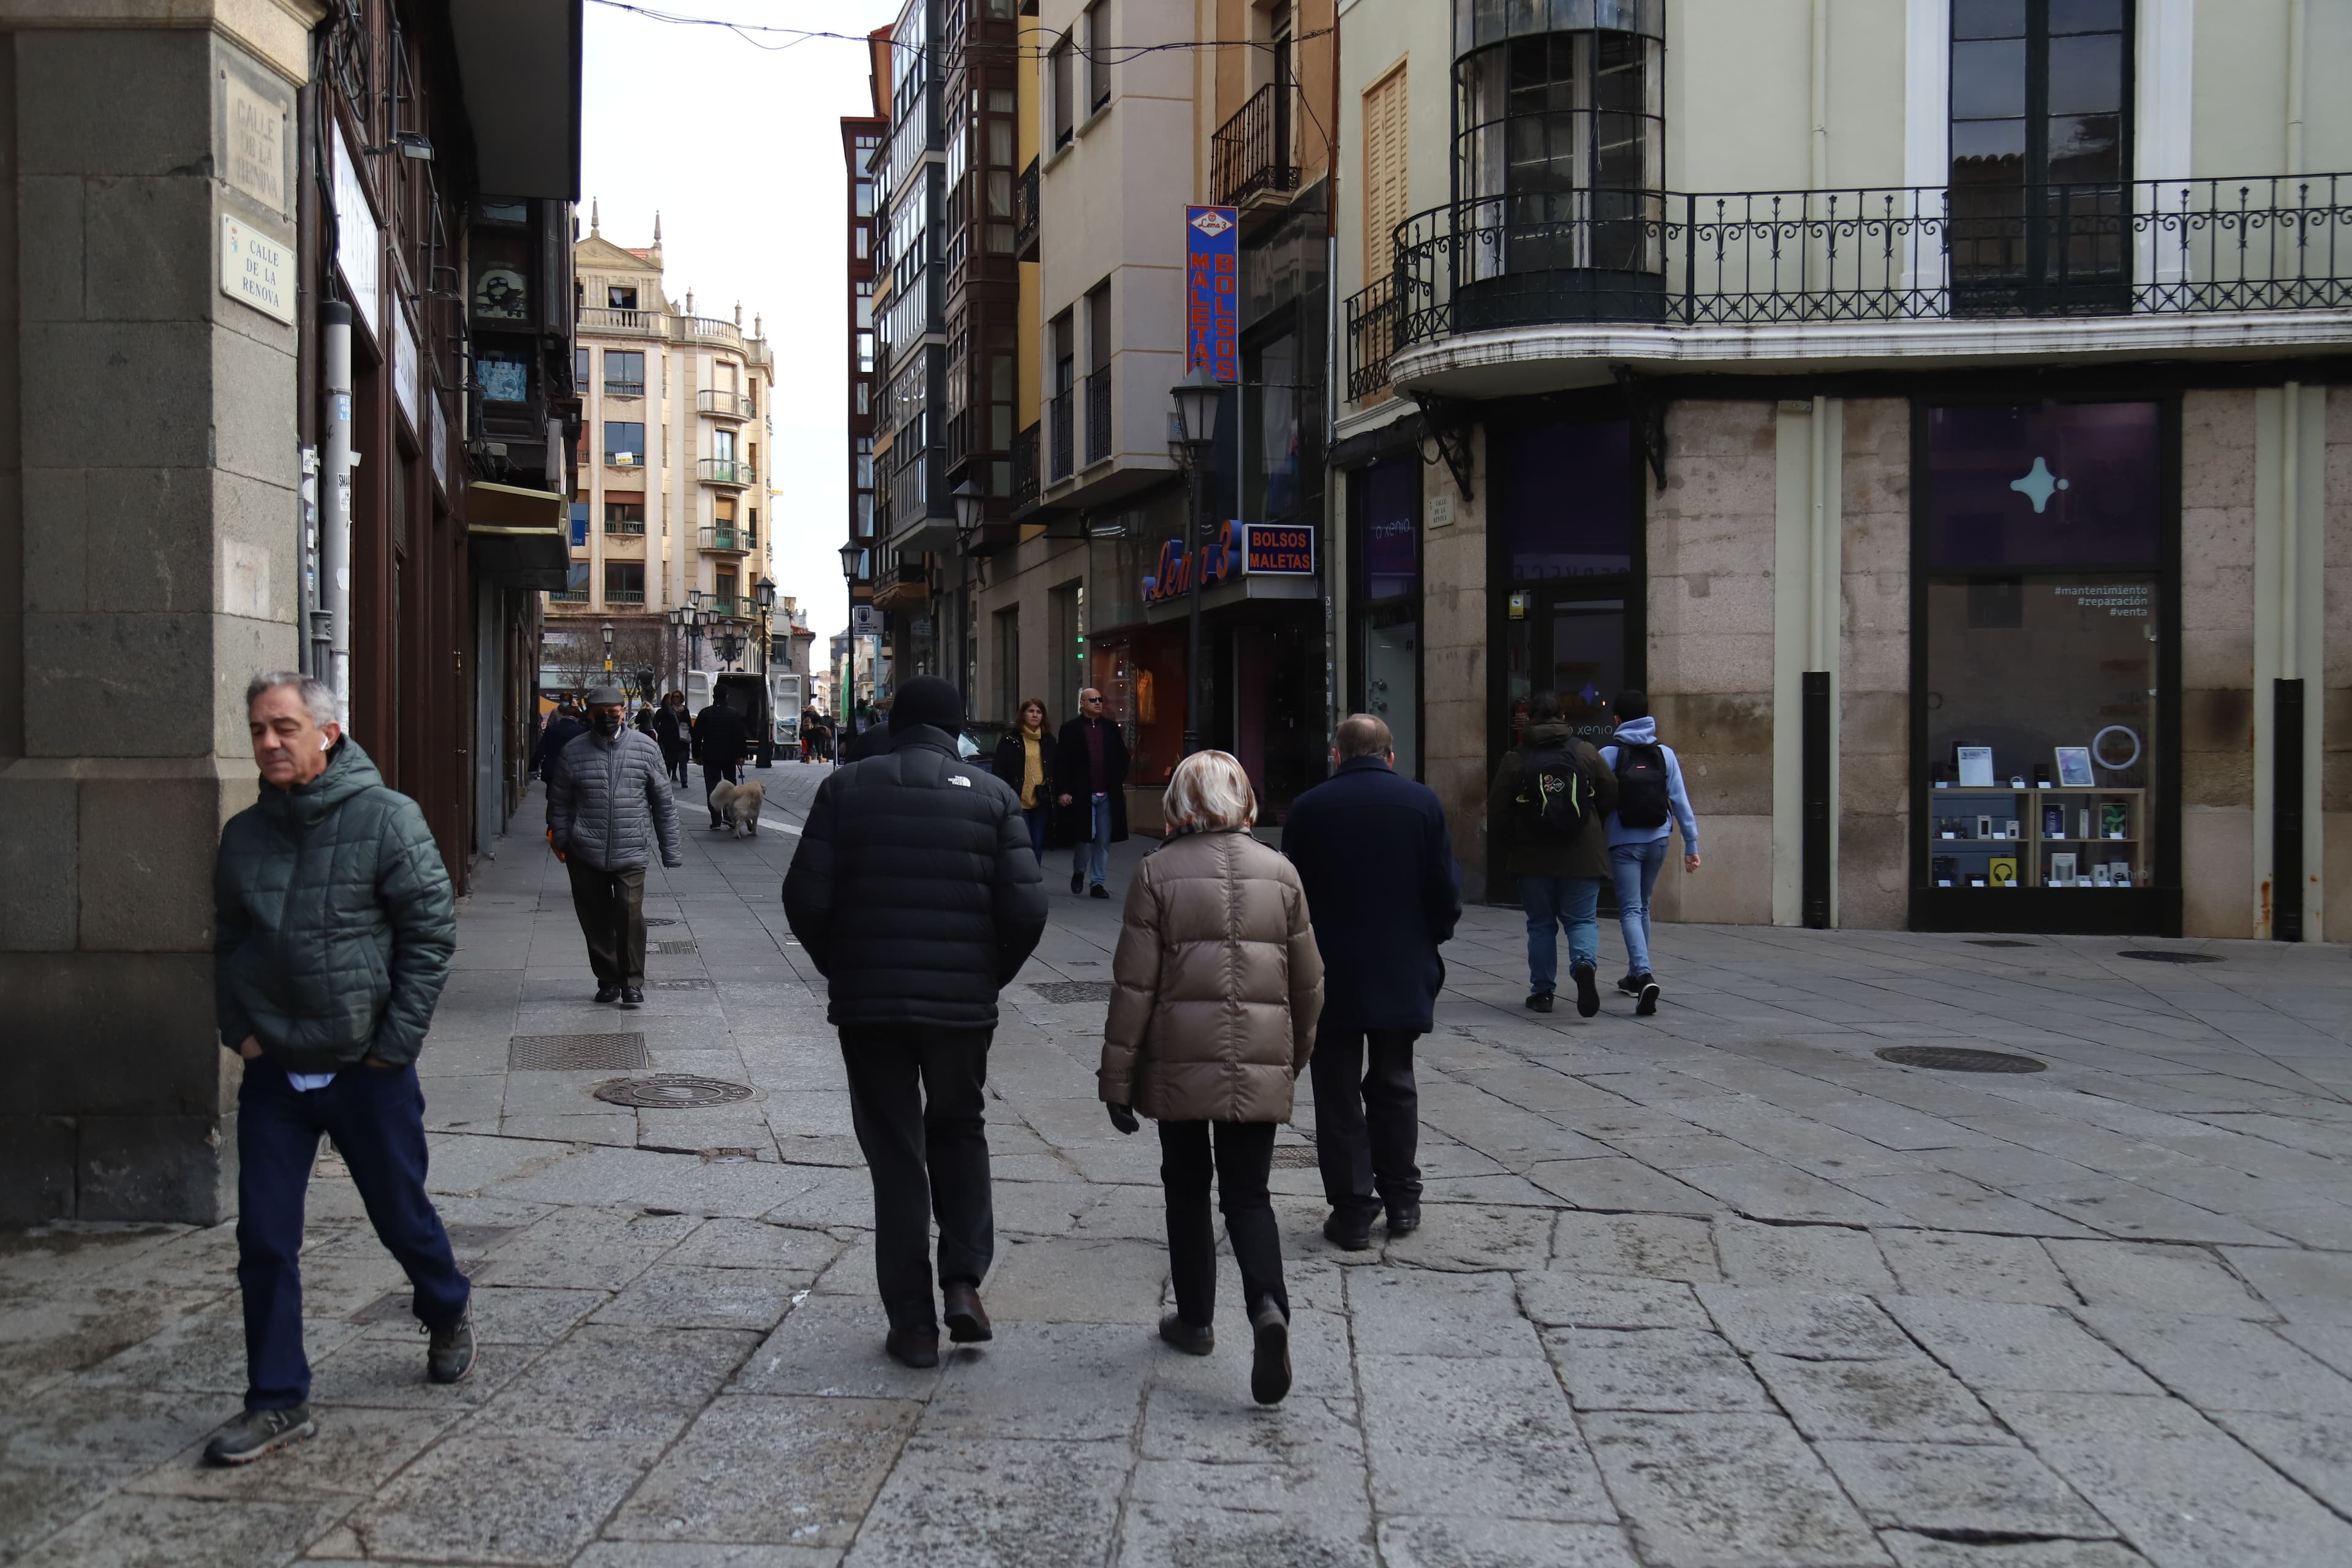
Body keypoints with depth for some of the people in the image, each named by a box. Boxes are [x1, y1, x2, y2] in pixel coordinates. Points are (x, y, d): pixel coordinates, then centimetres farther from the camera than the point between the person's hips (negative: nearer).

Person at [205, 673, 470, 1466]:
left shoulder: (387, 818, -10)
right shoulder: (244, 834, 5)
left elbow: (431, 931, -10)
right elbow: (227, 941, 15)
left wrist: (396, 1043, -12)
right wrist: (238, 1030, 2)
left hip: (366, 1069, -4)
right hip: (273, 1071, 4)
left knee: (402, 1216, 12)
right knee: (264, 1240, 1)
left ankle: (448, 1315, 41)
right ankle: (278, 1400, 12)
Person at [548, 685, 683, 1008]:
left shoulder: (646, 748, 4)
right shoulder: (574, 752, 5)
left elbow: (663, 802, 9)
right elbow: (559, 802, 13)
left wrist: (670, 849, 8)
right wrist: (560, 840, 3)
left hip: (631, 851, -2)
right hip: (585, 854, 2)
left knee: (630, 914, -14)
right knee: (595, 919, 8)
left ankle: (632, 982, -1)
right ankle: (608, 979, 24)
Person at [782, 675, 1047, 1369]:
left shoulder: (846, 788, -1)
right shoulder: (990, 795, -1)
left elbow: (806, 899, -7)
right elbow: (1026, 909, -8)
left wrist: (840, 968, 9)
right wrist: (991, 975, 8)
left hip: (867, 1001, 0)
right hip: (963, 1000, 0)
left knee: (894, 1155, 9)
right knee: (959, 1129, 22)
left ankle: (912, 1323, 11)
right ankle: (964, 1279, 7)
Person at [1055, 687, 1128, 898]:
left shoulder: (1110, 728, 11)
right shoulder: (1071, 729, -1)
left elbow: (1122, 757, 17)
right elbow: (1061, 762, -3)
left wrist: (1118, 782, 7)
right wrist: (1063, 791, -10)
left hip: (1108, 794, 4)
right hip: (1082, 794, -4)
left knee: (1104, 841, 4)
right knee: (1085, 837, -5)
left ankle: (1098, 882, 13)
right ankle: (1079, 872, 21)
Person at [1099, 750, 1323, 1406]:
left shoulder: (1157, 872, -5)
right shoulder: (1280, 873, 3)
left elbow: (1134, 984, -6)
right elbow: (1308, 981, 9)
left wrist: (1117, 1077, 0)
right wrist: (1298, 1052, 25)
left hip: (1179, 1065, -1)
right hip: (1260, 1067, 2)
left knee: (1187, 1188, 16)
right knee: (1248, 1194, 6)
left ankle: (1195, 1318, 26)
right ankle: (1268, 1307, -18)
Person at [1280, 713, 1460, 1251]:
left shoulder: (1307, 808, -5)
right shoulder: (1422, 803, -4)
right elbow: (1446, 889, -3)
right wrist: (1433, 937, 15)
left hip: (1330, 976, -1)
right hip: (1403, 973, 2)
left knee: (1339, 1095, 5)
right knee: (1394, 1085, 15)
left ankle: (1352, 1210, 6)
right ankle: (1401, 1201, 20)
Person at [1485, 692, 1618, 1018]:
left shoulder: (1514, 761, -5)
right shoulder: (1587, 753, -2)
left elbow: (1497, 815, -5)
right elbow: (1611, 799, 0)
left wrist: (1510, 846, 14)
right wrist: (1597, 833, 19)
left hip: (1533, 857, 0)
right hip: (1582, 856, 0)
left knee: (1540, 924, 13)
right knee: (1582, 919, 8)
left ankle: (1542, 991, 15)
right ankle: (1585, 963, -21)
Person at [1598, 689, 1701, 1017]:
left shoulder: (1608, 755, -7)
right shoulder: (1665, 754, 1)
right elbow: (1680, 801, 0)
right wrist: (1691, 845, 4)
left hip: (1624, 843, -4)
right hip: (1657, 841, 4)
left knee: (1630, 910, -5)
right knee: (1642, 907, 20)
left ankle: (1644, 975, -27)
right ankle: (1635, 976, 30)